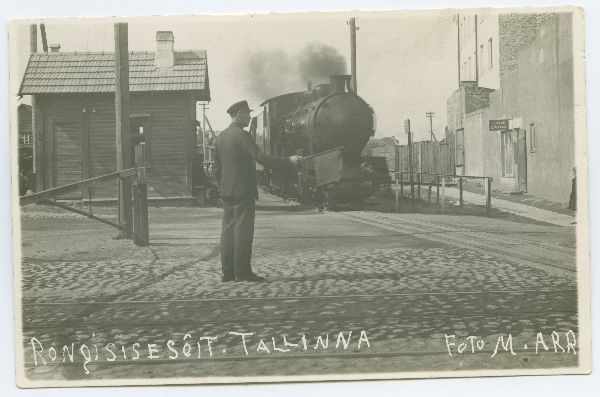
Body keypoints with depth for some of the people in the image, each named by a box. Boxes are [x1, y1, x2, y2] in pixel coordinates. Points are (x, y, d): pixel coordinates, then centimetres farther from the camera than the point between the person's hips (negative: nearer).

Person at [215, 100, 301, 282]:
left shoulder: (221, 136, 13)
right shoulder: (241, 135, -13)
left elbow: (217, 166, 17)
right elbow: (261, 158, -19)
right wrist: (288, 161, -15)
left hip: (227, 191, 9)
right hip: (243, 190, -9)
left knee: (228, 230, 8)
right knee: (243, 230, -5)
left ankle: (228, 272, 10)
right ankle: (242, 272, -5)